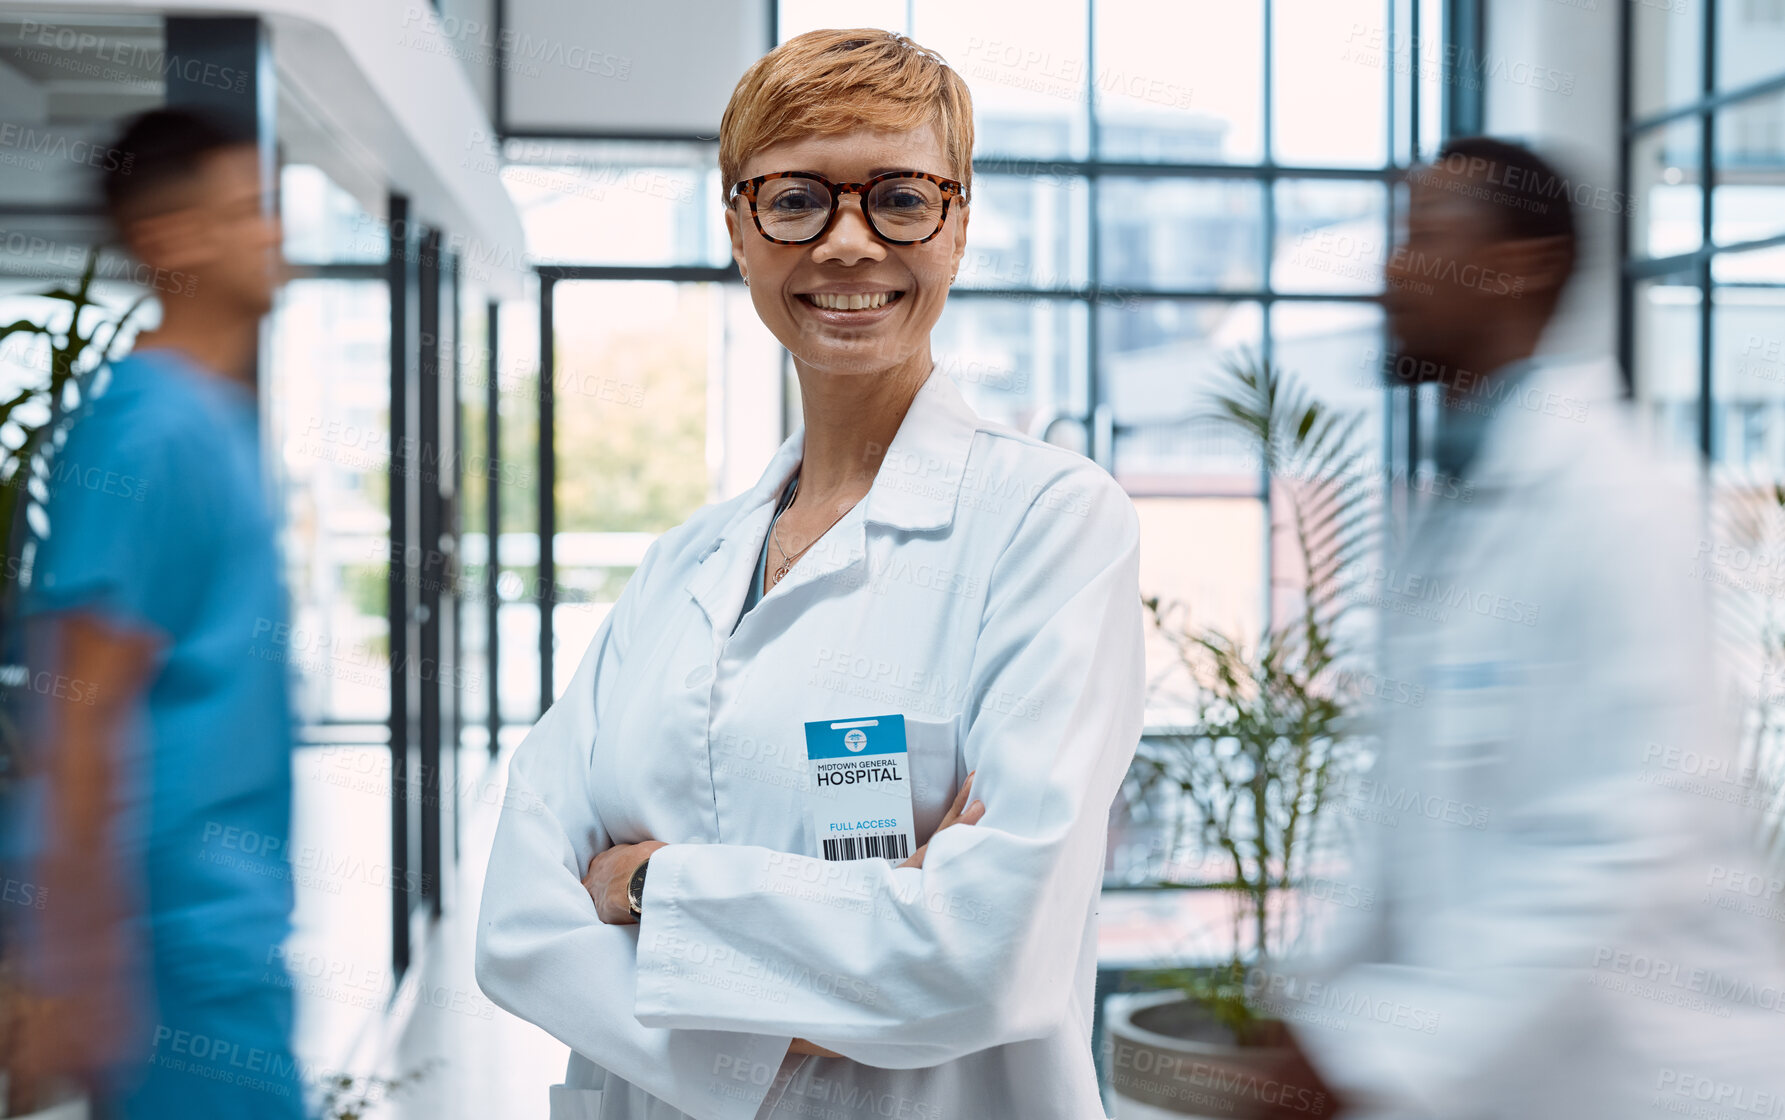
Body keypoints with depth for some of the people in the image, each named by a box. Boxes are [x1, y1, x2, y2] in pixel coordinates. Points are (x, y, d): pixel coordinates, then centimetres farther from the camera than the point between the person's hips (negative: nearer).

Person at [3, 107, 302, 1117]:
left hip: (232, 911, 9)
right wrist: (81, 973, -20)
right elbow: (87, 713, -20)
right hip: (187, 925, -9)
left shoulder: (220, 418, 13)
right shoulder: (151, 429, -16)